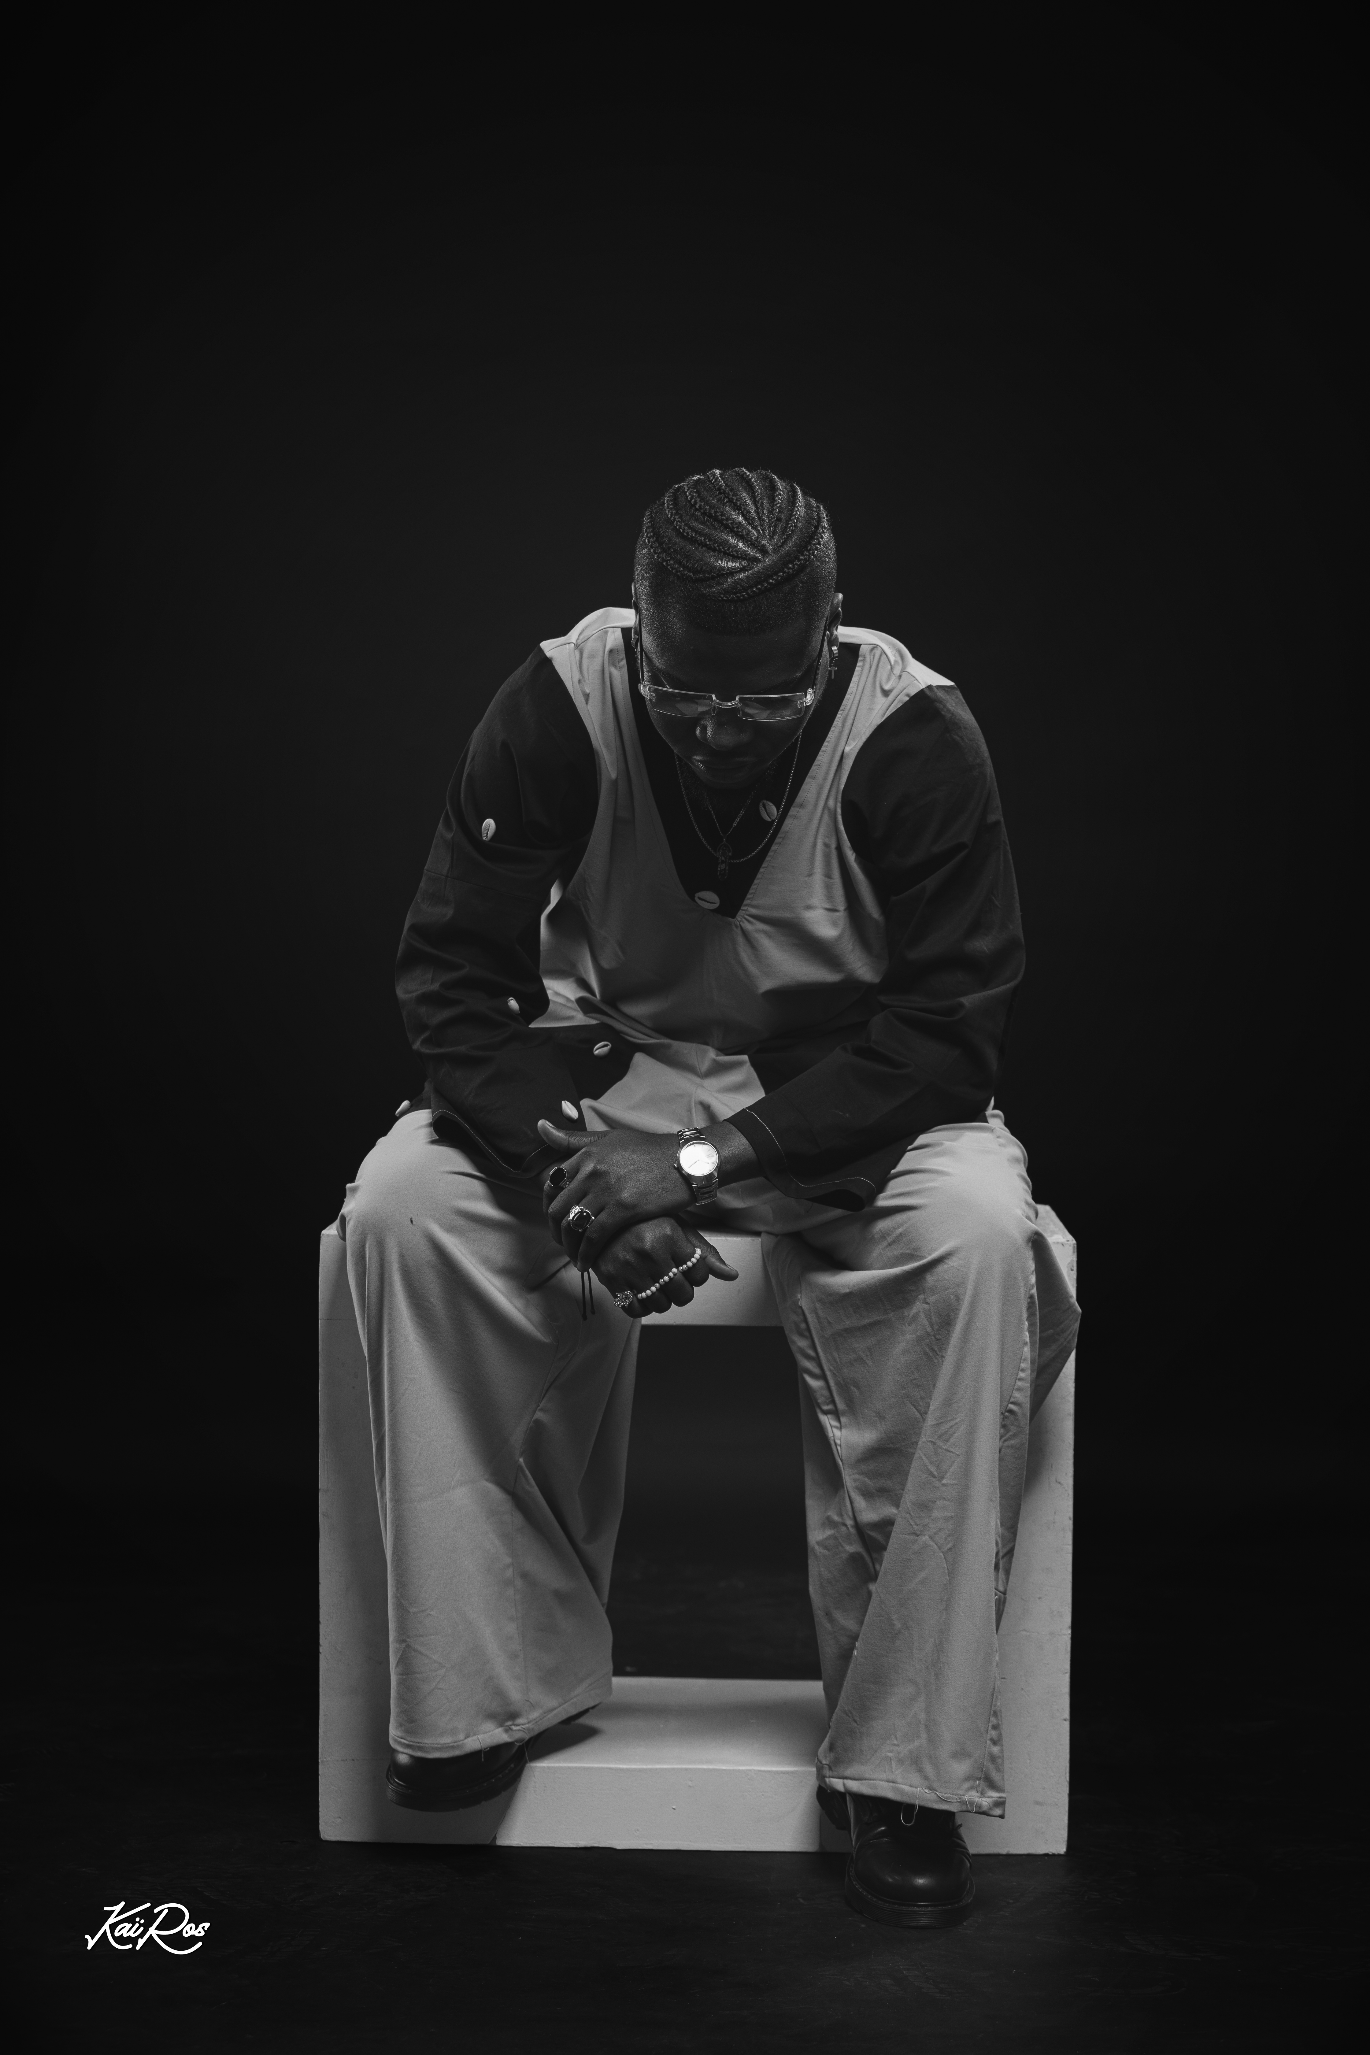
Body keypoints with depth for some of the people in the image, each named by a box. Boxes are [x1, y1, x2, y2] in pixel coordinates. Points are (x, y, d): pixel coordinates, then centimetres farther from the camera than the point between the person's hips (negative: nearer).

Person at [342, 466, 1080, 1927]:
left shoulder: (915, 738, -18)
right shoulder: (556, 707, -14)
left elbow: (950, 1029, -19)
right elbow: (453, 974, -11)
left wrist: (704, 1160, -30)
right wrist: (573, 1170, -29)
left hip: (850, 1099, -1)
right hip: (605, 1075, 2)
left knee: (977, 1233, -33)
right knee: (400, 1202, -25)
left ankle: (901, 1760, -20)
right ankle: (498, 1681, -9)